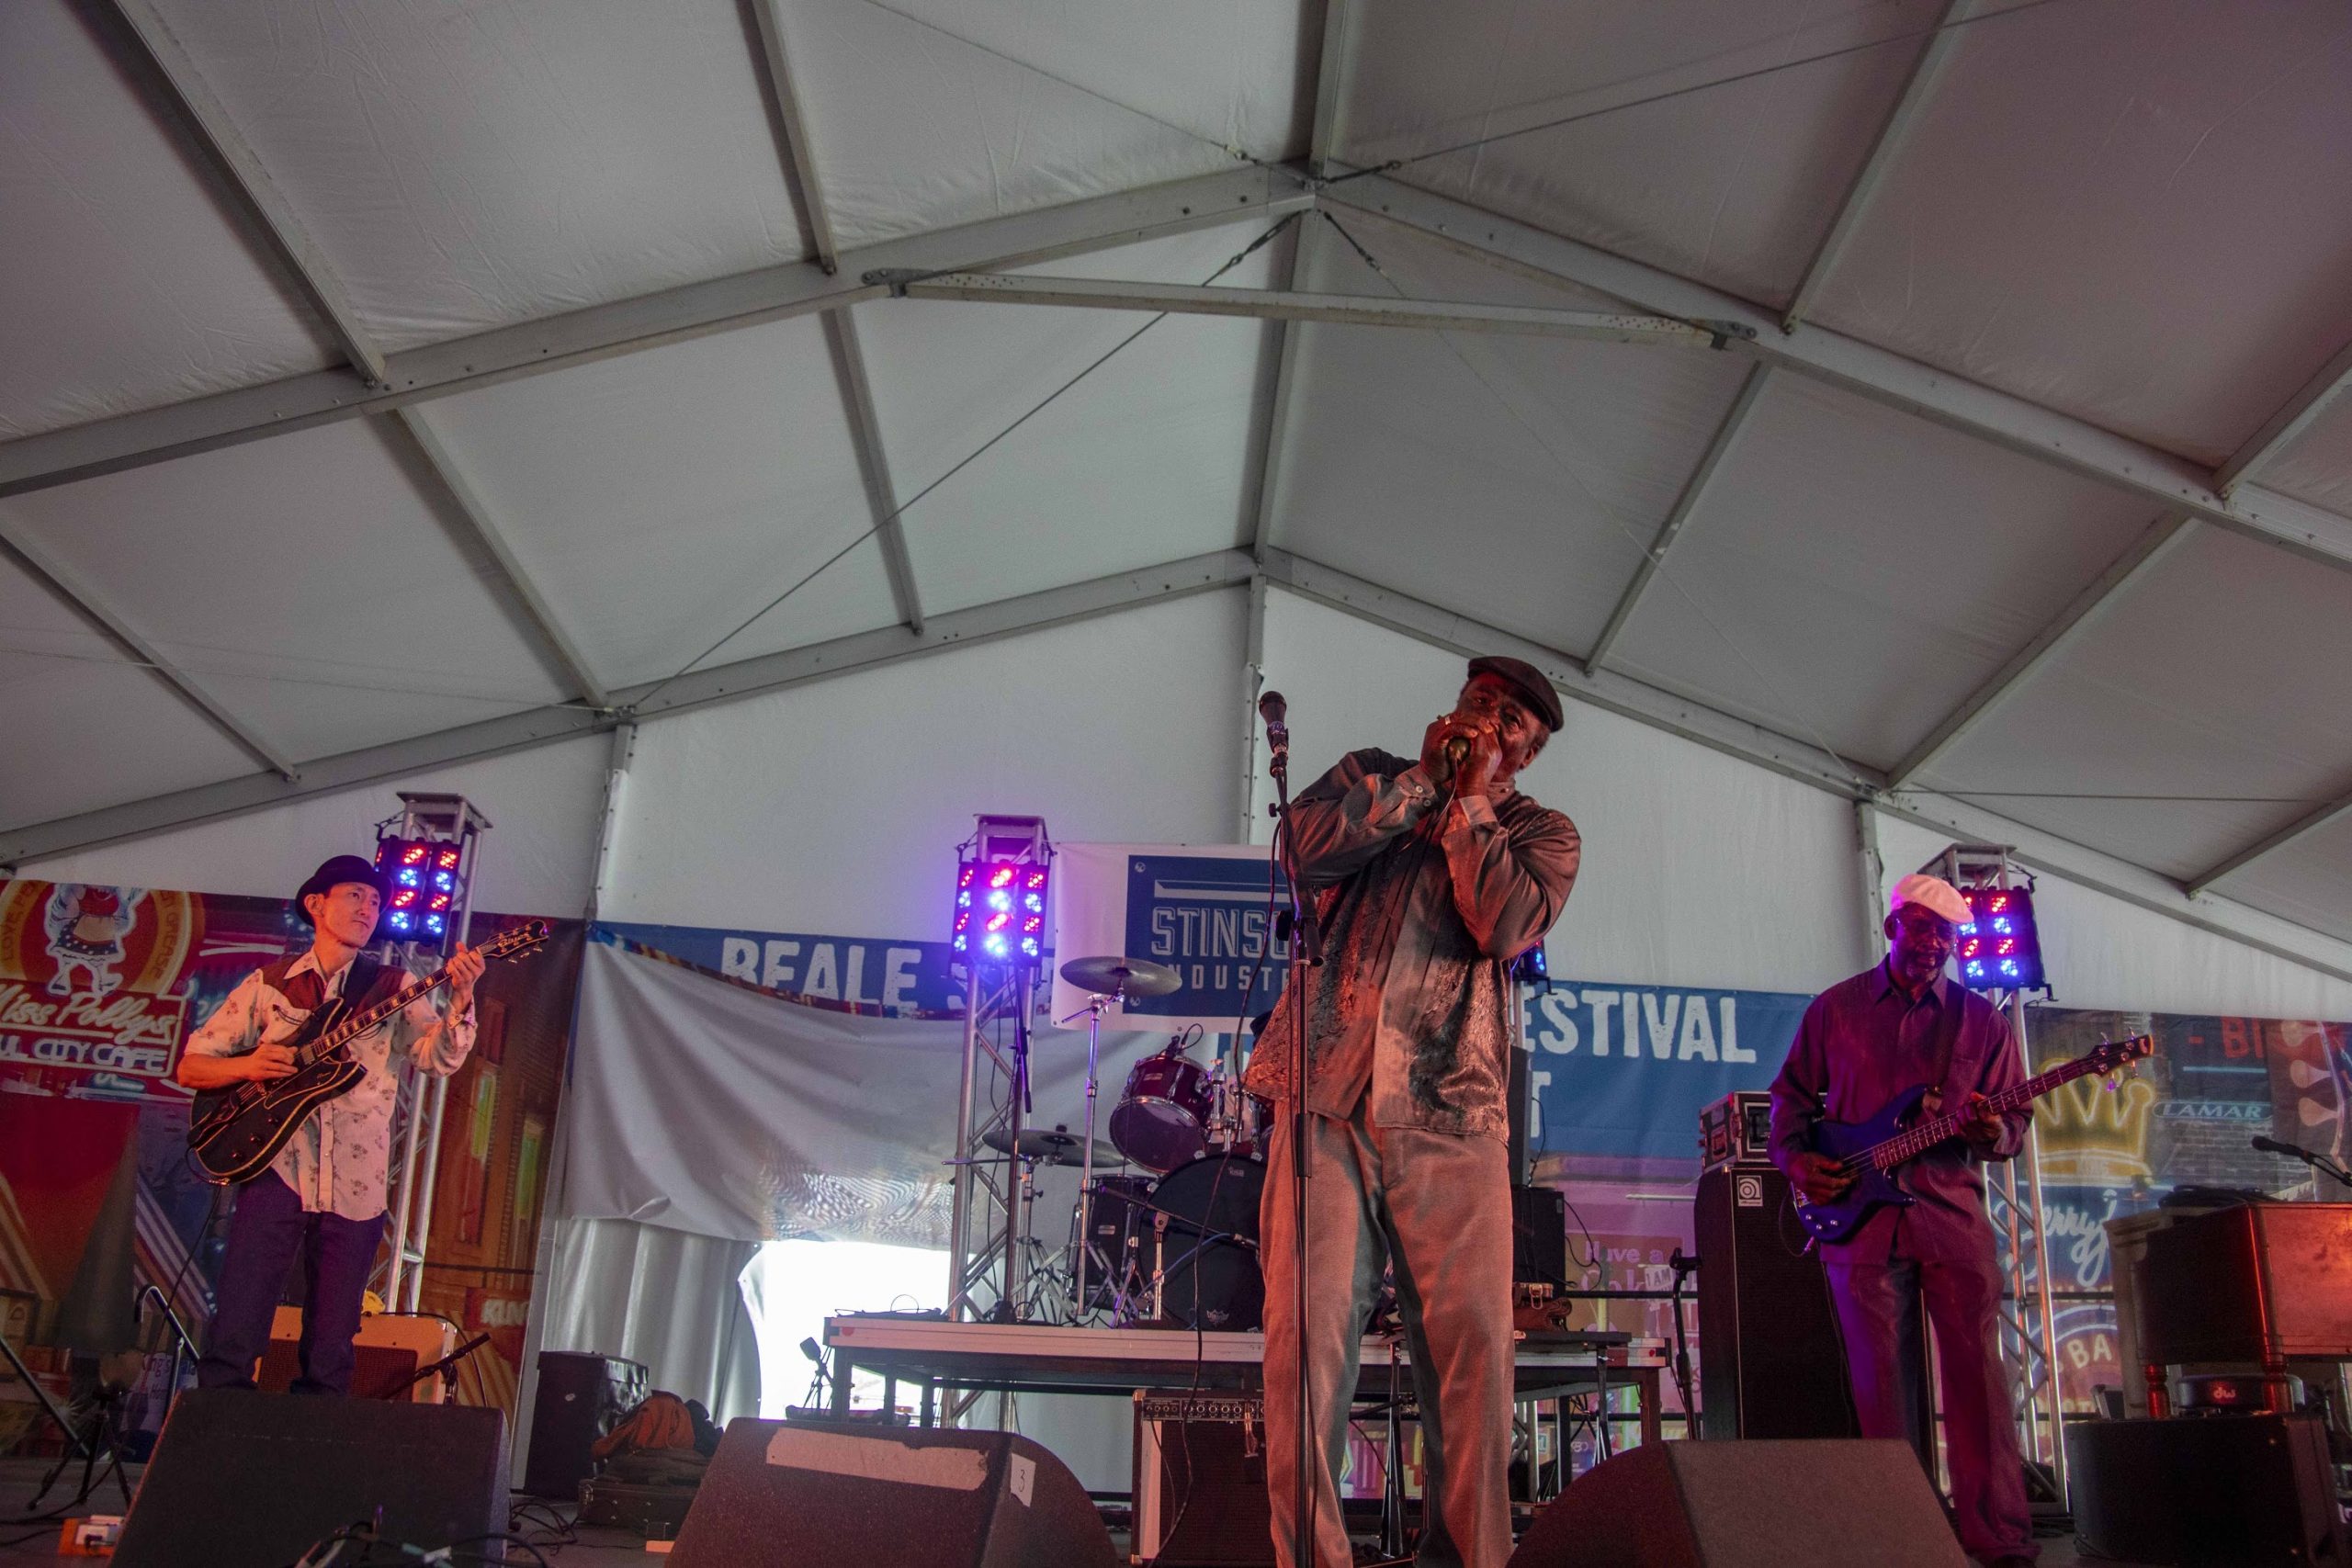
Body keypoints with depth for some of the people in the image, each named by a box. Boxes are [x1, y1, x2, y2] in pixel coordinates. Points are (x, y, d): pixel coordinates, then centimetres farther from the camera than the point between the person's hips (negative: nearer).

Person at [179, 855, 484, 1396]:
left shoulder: (392, 989, 9)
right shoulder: (267, 985, 10)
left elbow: (440, 1055, -8)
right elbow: (190, 1066, 11)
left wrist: (460, 999, -27)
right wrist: (248, 1066, -9)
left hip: (355, 1187, 1)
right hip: (276, 1169, -1)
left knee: (330, 1359, 6)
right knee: (232, 1336, -8)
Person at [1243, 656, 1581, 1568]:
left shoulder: (1543, 835, 16)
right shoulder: (1371, 776, 20)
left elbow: (1505, 923, -6)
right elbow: (1301, 848, -1)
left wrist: (1468, 799, 1)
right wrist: (1421, 778, 2)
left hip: (1451, 1115, 0)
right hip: (1327, 1093, 0)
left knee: (1474, 1346, -6)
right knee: (1305, 1335, -7)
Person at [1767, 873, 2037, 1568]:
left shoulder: (1980, 1019, 10)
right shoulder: (1836, 1008, 10)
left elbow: (2015, 1118, 9)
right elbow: (1790, 1095, 14)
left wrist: (1995, 1134, -14)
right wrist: (1796, 1159, -2)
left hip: (1952, 1215, 0)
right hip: (1859, 1216, 0)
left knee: (1977, 1374, -3)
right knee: (1880, 1381, 3)